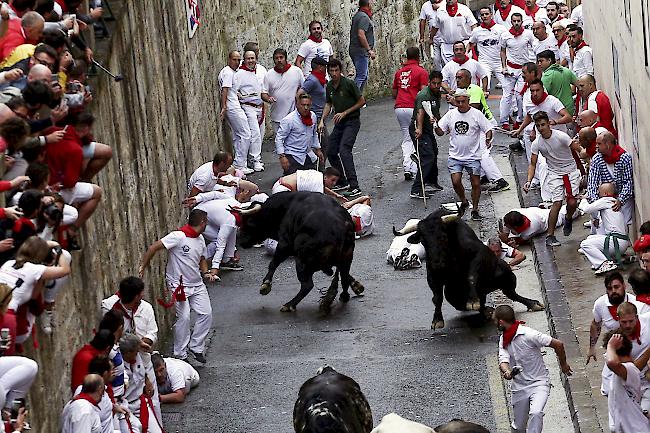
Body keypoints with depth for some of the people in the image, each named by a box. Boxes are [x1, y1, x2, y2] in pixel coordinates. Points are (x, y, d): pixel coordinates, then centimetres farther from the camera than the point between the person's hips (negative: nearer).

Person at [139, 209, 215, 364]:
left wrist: (206, 273, 3)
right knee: (184, 317, -12)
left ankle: (196, 347, 14)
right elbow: (154, 247, -22)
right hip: (179, 285, -7)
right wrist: (143, 267, -21)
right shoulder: (178, 236, -20)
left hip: (197, 284, 7)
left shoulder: (200, 239, 7)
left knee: (206, 313, -1)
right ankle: (180, 355, 0)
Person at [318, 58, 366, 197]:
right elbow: (328, 104, 19)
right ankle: (342, 182, 23)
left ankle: (354, 187, -27)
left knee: (344, 150, -22)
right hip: (339, 123, 8)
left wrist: (345, 113, -12)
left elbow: (362, 101, -10)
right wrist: (322, 120, 7)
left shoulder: (348, 84, -15)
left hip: (352, 122, -8)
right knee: (331, 152, 8)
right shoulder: (329, 86, 6)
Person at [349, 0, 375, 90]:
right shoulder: (364, 17, -15)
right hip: (361, 51, -10)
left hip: (354, 49, 10)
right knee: (361, 76, -12)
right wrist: (369, 50, -22)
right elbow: (361, 34, -25)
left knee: (364, 76, 15)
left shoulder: (357, 15, 16)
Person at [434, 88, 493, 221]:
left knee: (476, 184, 1)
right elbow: (440, 132, 6)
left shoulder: (476, 114, -5)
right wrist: (435, 125, -15)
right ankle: (463, 202, 18)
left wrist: (488, 139, -25)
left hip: (473, 156, -2)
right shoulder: (451, 114, 3)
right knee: (456, 182, -10)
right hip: (455, 156, 2)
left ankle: (475, 210, 17)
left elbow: (488, 129, -5)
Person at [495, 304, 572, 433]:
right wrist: (506, 372, -39)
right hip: (519, 387, 6)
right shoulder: (503, 339, 1)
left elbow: (558, 344, -15)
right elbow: (503, 360, -15)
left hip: (539, 383, -6)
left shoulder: (528, 334, -20)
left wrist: (563, 364, -1)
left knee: (536, 413, -32)